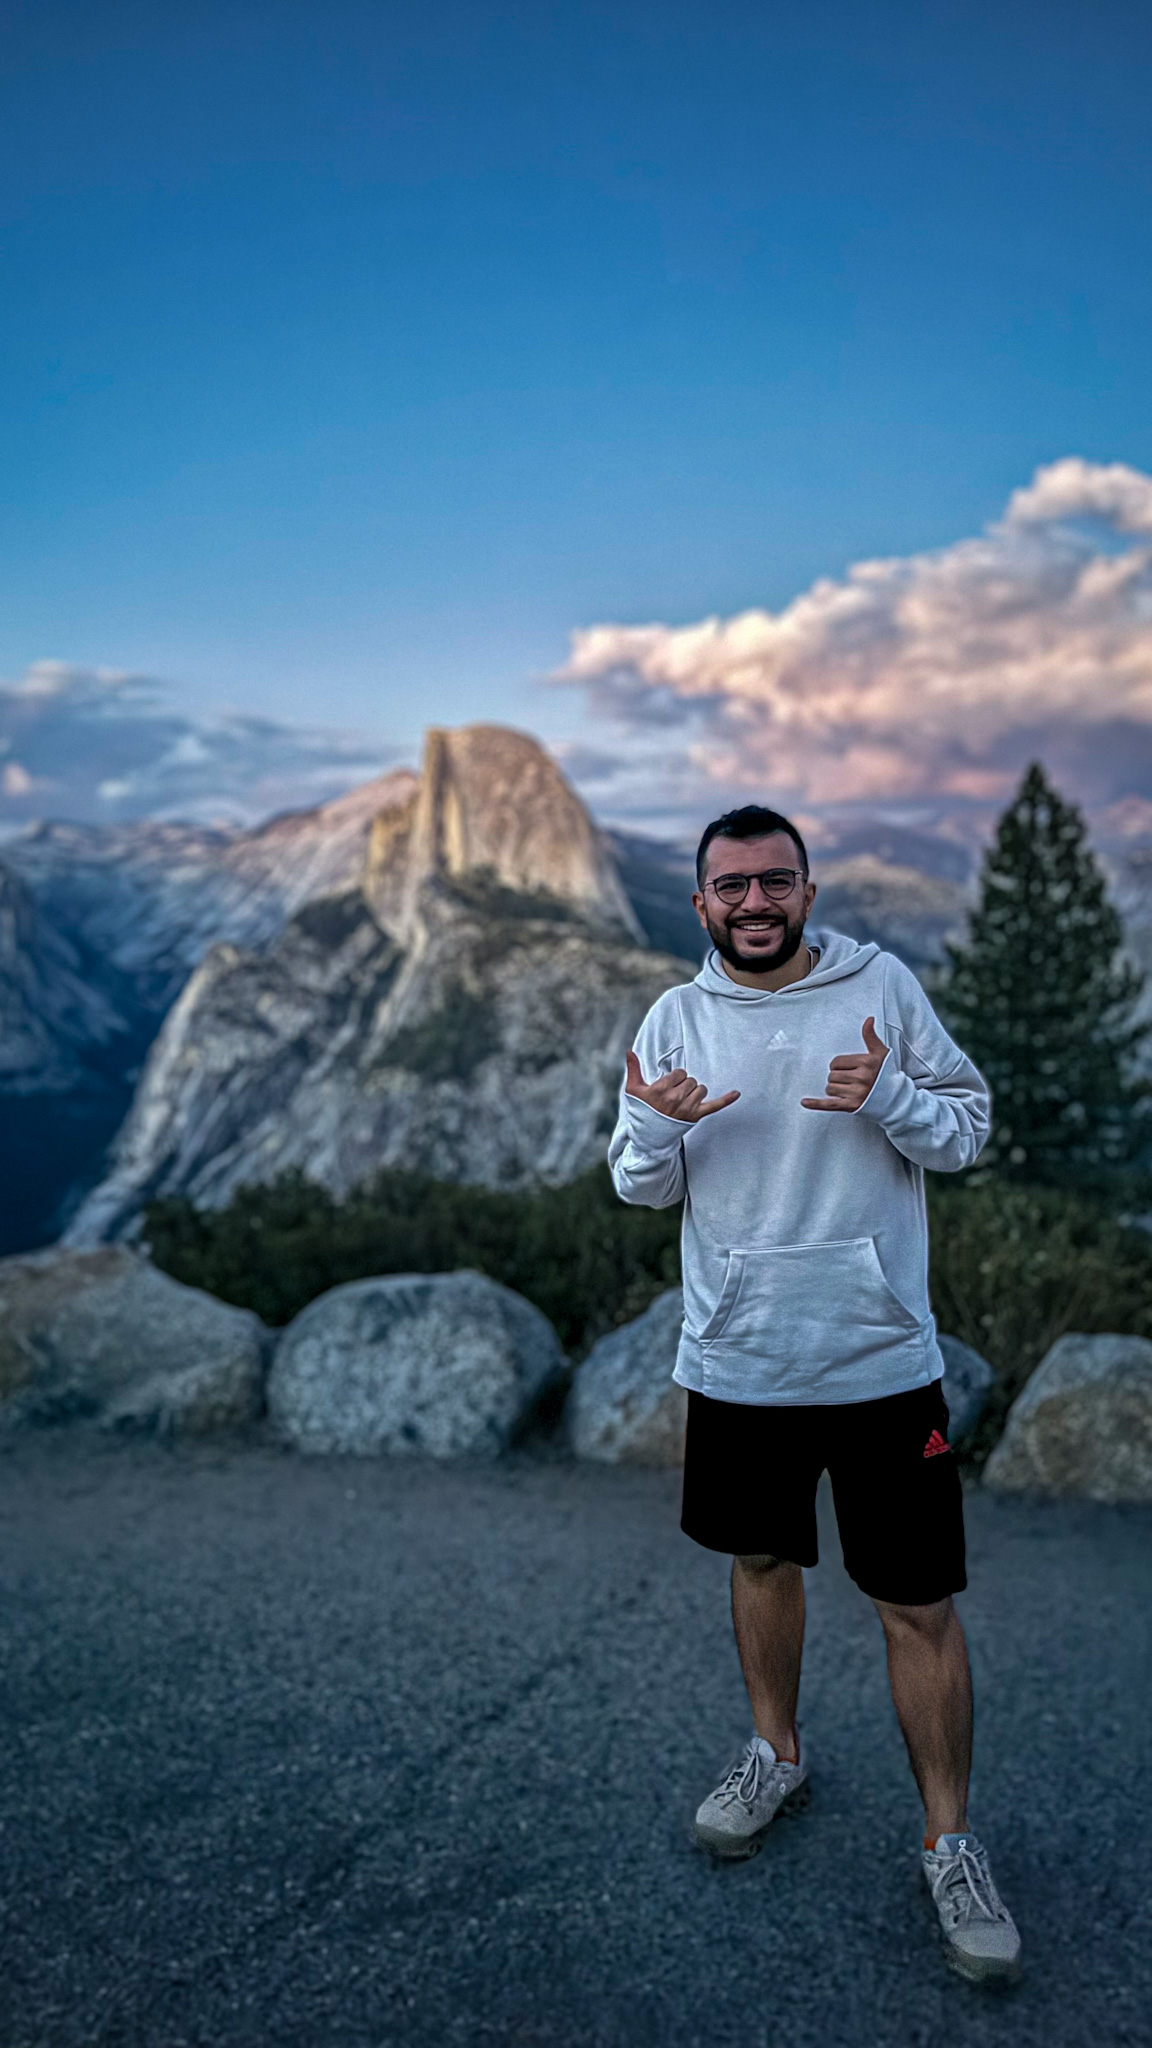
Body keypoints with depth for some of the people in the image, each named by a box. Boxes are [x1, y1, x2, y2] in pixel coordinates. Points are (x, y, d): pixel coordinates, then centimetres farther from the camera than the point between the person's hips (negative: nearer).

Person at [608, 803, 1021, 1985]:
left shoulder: (883, 986, -5)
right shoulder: (674, 1020, 2)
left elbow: (970, 1132, -2)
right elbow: (640, 1188, 5)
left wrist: (889, 1100, -23)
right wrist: (655, 1128, -17)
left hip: (879, 1357, -2)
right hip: (735, 1357, 3)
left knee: (919, 1606, 3)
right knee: (760, 1558, 21)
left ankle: (950, 1842, 24)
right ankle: (775, 1756, 44)